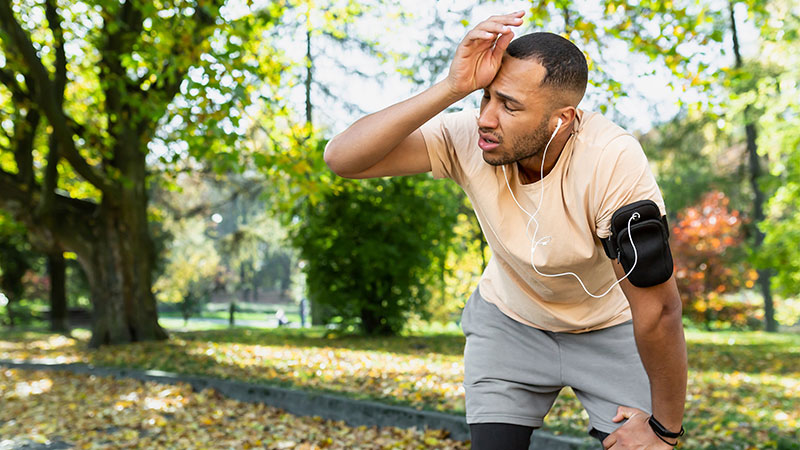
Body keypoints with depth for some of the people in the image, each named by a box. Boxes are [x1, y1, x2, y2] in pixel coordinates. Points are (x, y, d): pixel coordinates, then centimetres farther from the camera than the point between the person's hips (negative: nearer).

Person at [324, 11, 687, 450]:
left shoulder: (612, 163, -34)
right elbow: (342, 157, -35)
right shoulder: (468, 138, -25)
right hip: (510, 319, 2)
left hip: (608, 329, -2)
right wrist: (450, 89, -43)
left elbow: (657, 310, -28)